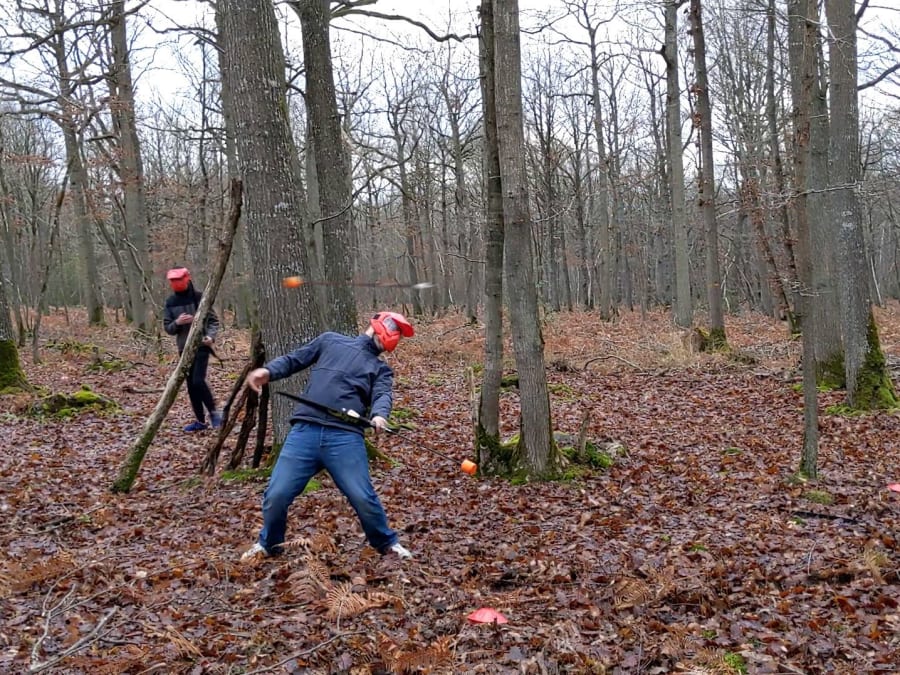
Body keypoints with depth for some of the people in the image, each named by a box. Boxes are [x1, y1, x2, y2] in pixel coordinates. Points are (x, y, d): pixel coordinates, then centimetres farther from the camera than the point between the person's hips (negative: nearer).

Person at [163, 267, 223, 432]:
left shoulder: (199, 298, -6)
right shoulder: (170, 302, 5)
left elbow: (213, 320, -3)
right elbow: (168, 328, 6)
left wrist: (211, 336, -21)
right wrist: (177, 323, -16)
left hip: (201, 345, -5)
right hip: (184, 348, 5)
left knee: (198, 381, -16)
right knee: (191, 385, 7)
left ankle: (214, 413, 2)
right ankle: (200, 420, 17)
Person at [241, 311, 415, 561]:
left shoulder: (381, 369, 20)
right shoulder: (330, 341, 22)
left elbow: (383, 394, 0)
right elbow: (294, 360, 22)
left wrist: (379, 415, -24)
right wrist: (268, 371, 1)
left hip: (345, 437, 0)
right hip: (305, 431, 0)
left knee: (364, 498, -9)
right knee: (276, 495, -3)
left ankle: (387, 543, 18)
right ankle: (268, 544, 26)